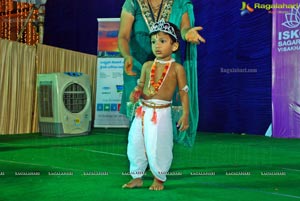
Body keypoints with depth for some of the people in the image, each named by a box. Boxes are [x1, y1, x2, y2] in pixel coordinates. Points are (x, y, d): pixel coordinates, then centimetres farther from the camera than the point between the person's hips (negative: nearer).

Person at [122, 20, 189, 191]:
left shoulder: (177, 68, -4)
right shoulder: (147, 66, 6)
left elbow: (183, 92, -2)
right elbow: (141, 85, 12)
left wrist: (185, 114, -6)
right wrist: (136, 93, -11)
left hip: (161, 113, -4)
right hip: (143, 111, 5)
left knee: (158, 148, 2)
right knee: (135, 145, 10)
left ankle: (159, 178, 26)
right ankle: (137, 177, 29)